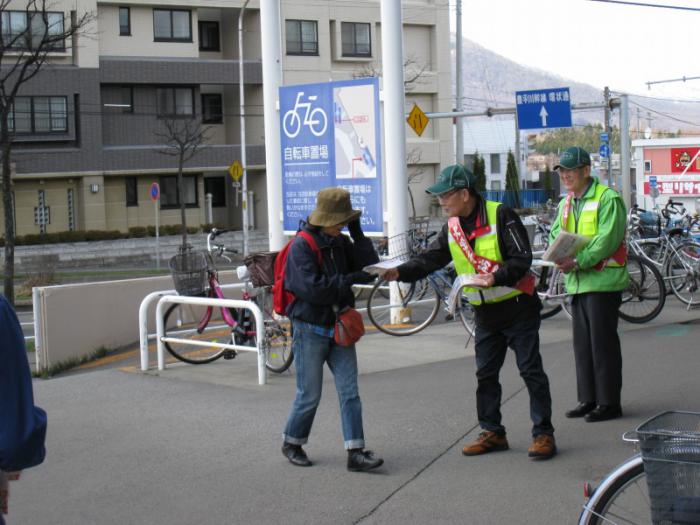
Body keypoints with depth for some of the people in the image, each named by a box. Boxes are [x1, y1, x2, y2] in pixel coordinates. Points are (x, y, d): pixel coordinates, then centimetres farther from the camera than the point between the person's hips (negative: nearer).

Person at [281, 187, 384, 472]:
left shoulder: (341, 242, 7)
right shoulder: (302, 246, -14)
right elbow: (312, 288, -24)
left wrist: (358, 234, -5)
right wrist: (350, 279, -18)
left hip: (339, 328, 6)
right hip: (310, 330, -6)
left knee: (349, 391, -1)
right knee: (309, 394, 3)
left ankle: (356, 452, 0)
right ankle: (292, 443, 24)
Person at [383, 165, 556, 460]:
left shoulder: (500, 215, -17)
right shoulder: (452, 227, 4)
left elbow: (522, 258, -20)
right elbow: (430, 259, 2)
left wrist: (497, 277, -34)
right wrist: (400, 273, -14)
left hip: (518, 306, -7)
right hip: (486, 313, 7)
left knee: (531, 371, -2)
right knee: (485, 374, 10)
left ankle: (543, 433, 5)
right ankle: (492, 432, 21)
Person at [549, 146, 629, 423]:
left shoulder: (607, 198, -9)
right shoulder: (565, 204, 17)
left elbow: (607, 240, -18)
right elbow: (555, 235, 13)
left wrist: (577, 262, -24)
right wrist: (559, 258, -9)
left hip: (602, 280, -8)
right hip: (577, 282, 8)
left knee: (603, 343, -4)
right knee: (582, 344, 12)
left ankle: (609, 403, 3)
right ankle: (588, 399, 20)